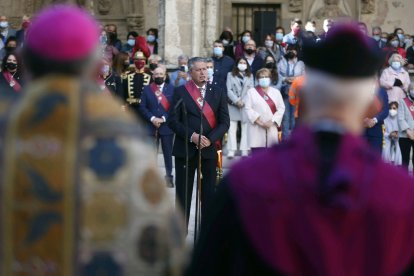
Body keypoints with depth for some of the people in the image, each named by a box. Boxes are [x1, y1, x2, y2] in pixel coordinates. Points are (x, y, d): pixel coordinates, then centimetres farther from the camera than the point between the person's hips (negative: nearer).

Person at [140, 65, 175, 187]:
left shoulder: (171, 89, 3)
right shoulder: (147, 89, 7)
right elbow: (142, 107, 2)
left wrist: (163, 119, -14)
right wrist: (152, 118, -12)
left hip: (167, 126, -1)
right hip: (151, 126, 1)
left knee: (168, 153, 6)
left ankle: (169, 176, 15)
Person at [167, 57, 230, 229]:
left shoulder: (218, 92, 7)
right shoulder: (180, 92, 2)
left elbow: (224, 121, 3)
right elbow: (172, 120, -3)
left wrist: (210, 139, -11)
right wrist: (191, 136, -14)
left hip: (209, 149, 1)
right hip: (185, 148, -1)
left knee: (209, 193, 2)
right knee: (183, 193, 3)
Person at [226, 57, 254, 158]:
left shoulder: (250, 76, 15)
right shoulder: (230, 75, 11)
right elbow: (229, 90, 1)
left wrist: (243, 101, -10)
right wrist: (236, 101, -12)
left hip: (246, 105, 1)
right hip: (233, 105, -1)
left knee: (245, 129, -2)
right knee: (232, 128, -6)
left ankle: (244, 150, -3)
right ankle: (231, 150, -7)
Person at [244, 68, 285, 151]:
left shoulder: (276, 92, 12)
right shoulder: (251, 92, 6)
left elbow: (281, 108, 5)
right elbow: (248, 108, -3)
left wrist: (272, 121, -9)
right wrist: (258, 121, -13)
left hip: (272, 128, 2)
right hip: (256, 128, -2)